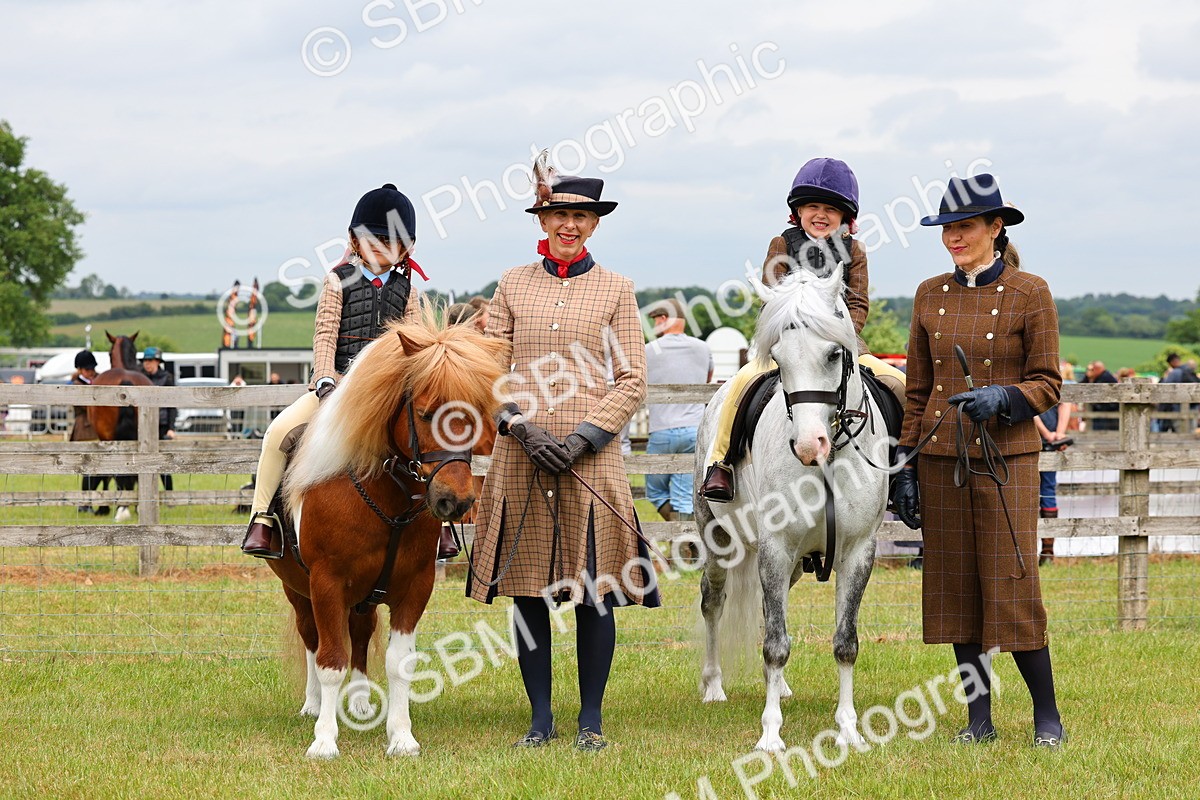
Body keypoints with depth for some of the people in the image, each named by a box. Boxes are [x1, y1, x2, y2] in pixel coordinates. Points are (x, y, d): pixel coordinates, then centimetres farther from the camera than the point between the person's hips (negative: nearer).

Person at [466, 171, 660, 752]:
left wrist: (585, 438, -10)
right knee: (527, 592, 3)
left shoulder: (616, 290, 6)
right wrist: (522, 427, -10)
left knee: (594, 592, 0)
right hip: (520, 457, 1)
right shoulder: (513, 286, 9)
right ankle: (540, 719, 12)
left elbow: (632, 382, 2)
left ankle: (591, 720, 10)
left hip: (592, 457, -1)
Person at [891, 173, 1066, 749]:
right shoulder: (931, 295, 8)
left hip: (1005, 457, -4)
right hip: (941, 458, 4)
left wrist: (1002, 398, -21)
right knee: (954, 587, 5)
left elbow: (1048, 384, -2)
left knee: (1011, 586, -8)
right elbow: (917, 390, 12)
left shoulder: (1030, 294, -3)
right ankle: (978, 719, 13)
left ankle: (1047, 717, 4)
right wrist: (905, 467, 7)